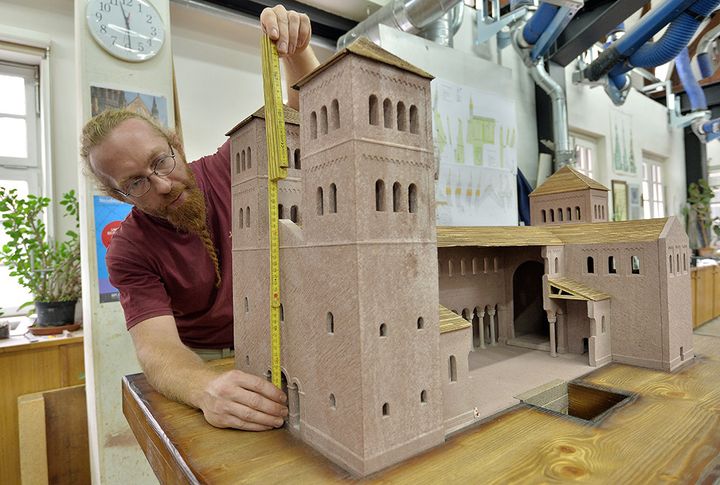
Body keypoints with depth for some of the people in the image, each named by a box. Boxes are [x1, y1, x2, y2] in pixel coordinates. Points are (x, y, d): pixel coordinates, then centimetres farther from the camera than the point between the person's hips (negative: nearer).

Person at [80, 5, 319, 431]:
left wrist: (298, 52, -25)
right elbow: (157, 344, -23)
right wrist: (207, 389, -45)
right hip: (200, 363, -1)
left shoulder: (229, 169, -7)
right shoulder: (129, 251, -11)